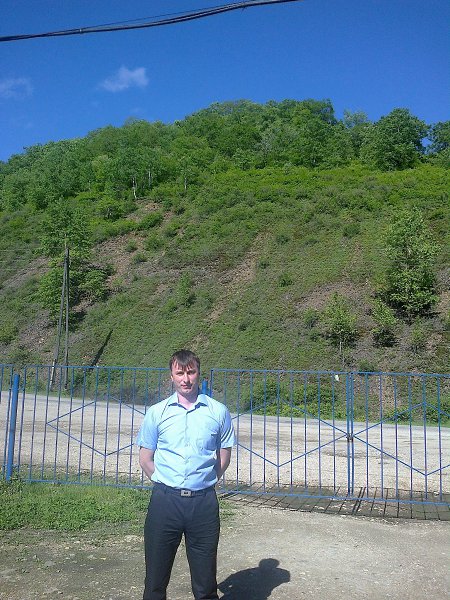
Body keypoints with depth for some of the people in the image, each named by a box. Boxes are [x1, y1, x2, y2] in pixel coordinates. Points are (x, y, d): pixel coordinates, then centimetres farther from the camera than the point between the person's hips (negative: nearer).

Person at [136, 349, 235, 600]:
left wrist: (204, 482, 6)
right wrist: (167, 483, 3)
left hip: (204, 501, 0)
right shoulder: (157, 412, 1)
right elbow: (145, 459, 7)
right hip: (165, 500, 1)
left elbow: (224, 458, 9)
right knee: (156, 578, 11)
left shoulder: (218, 412, 0)